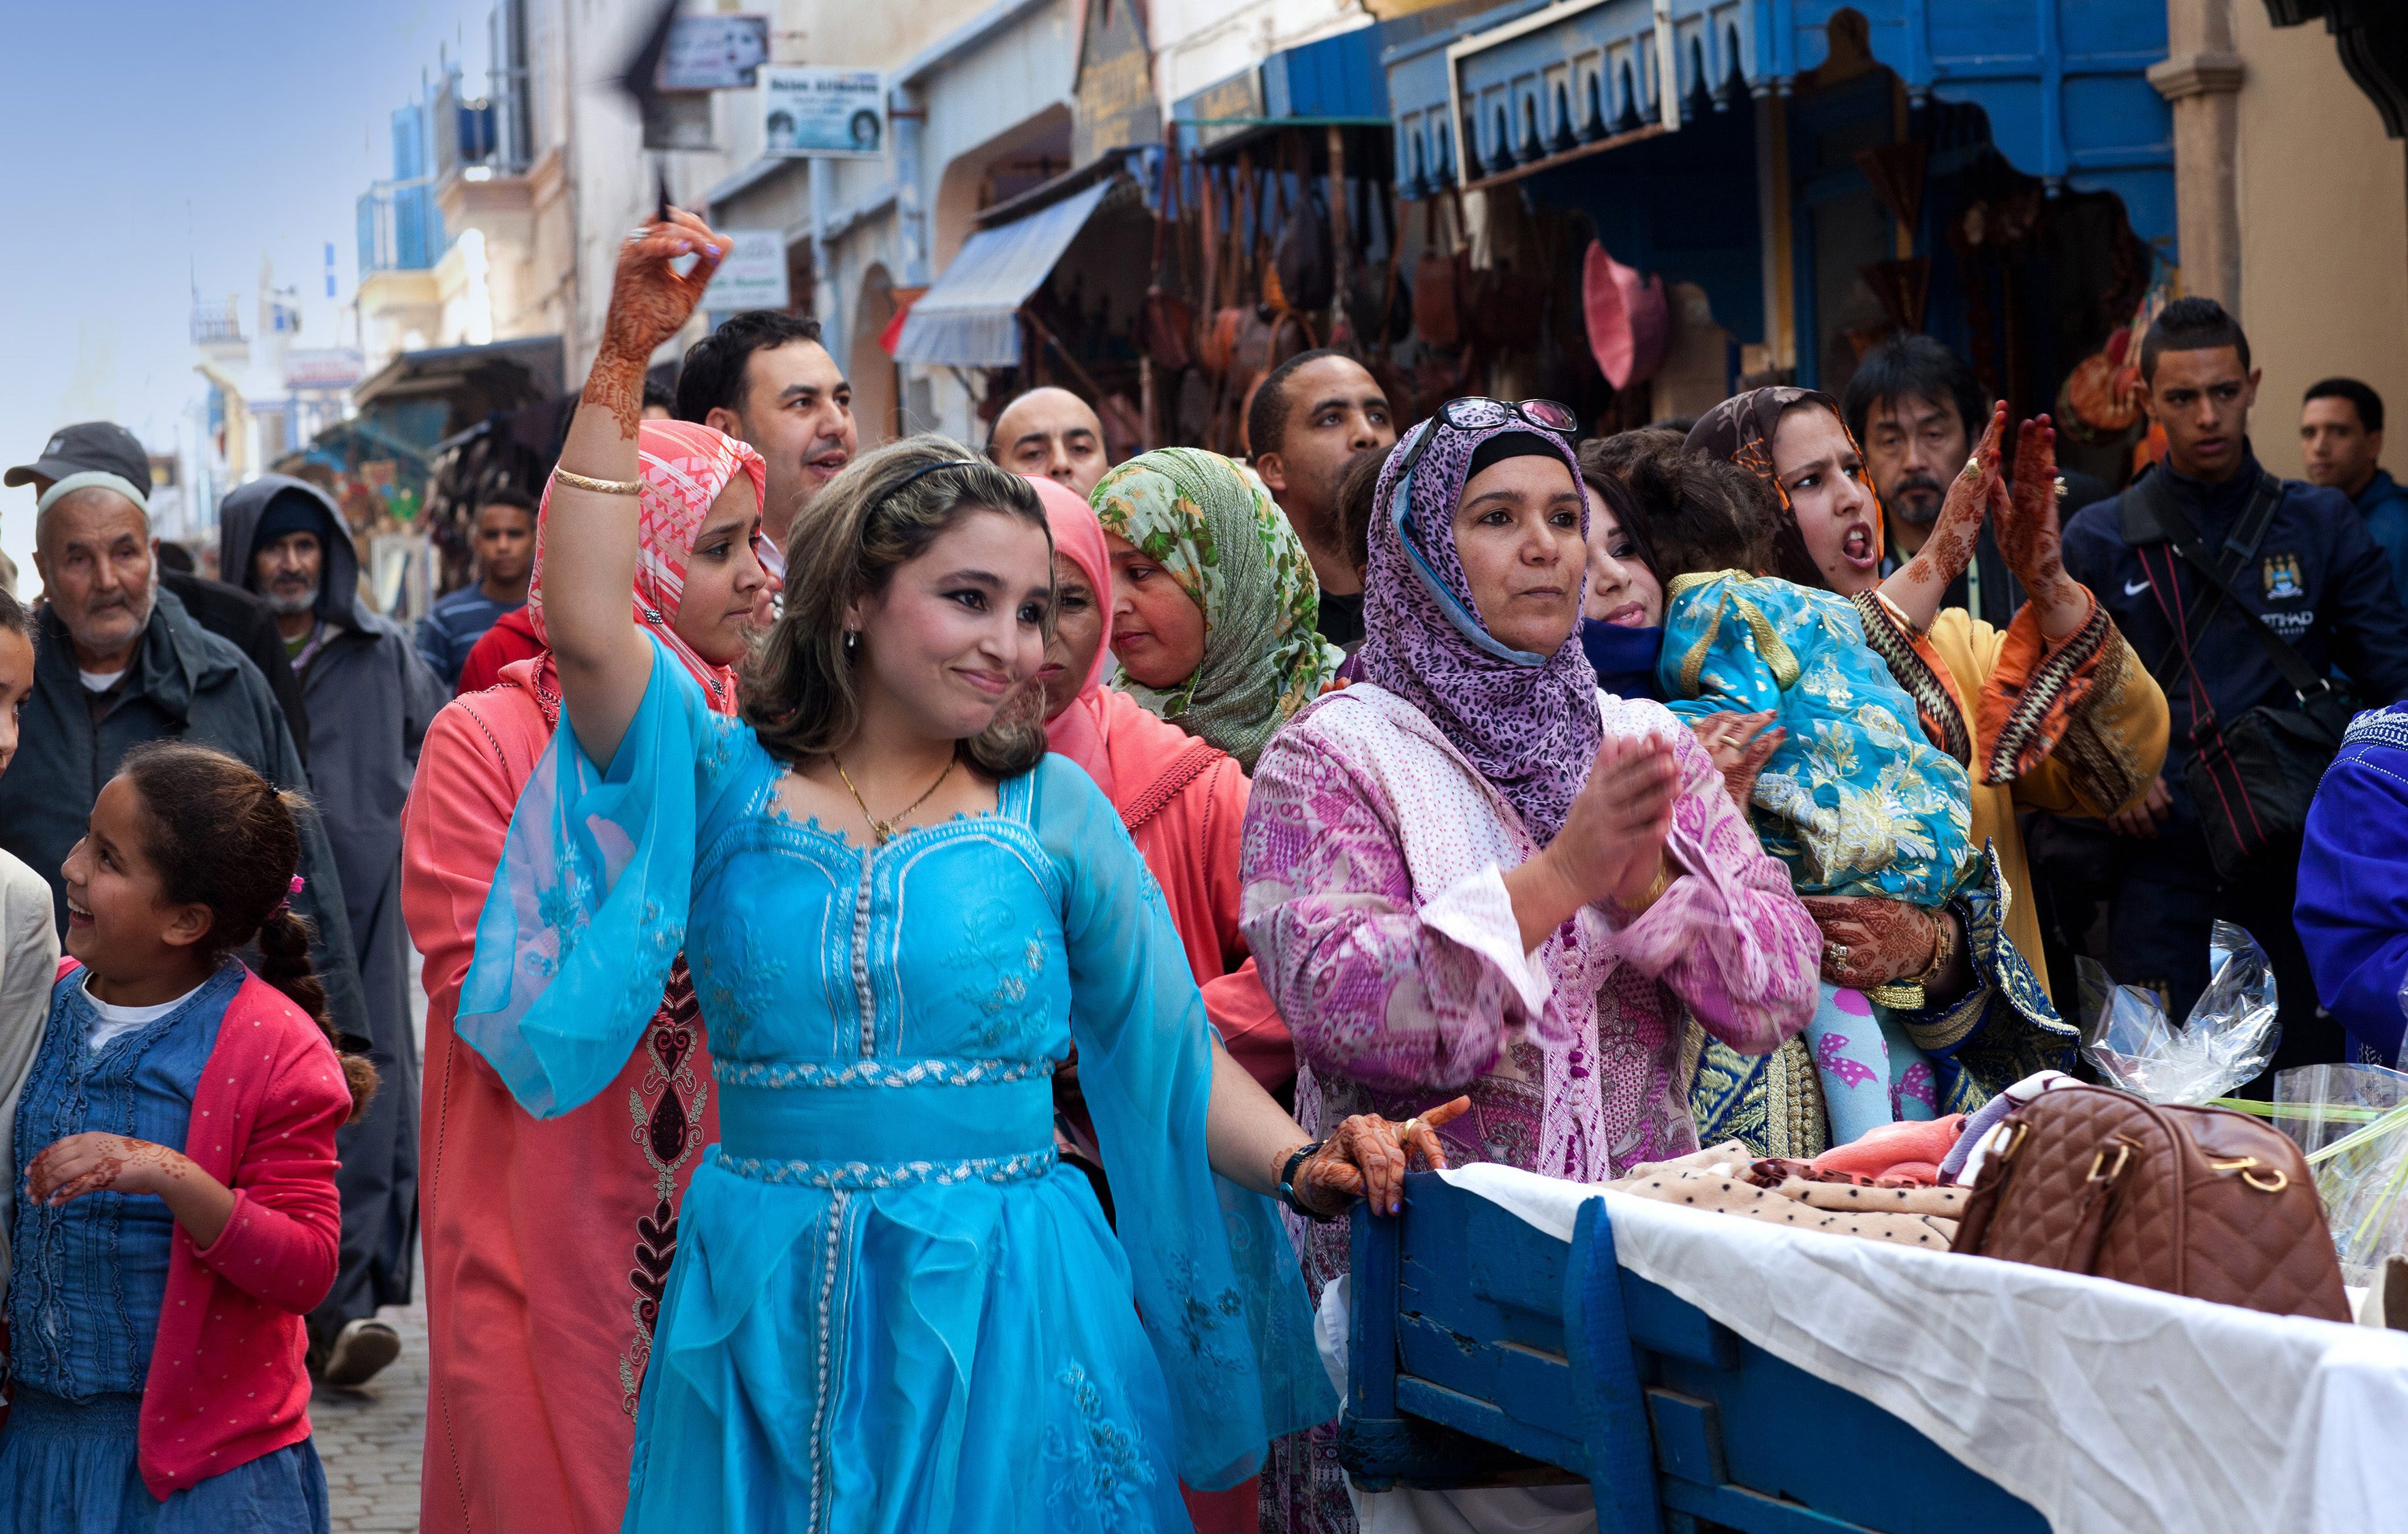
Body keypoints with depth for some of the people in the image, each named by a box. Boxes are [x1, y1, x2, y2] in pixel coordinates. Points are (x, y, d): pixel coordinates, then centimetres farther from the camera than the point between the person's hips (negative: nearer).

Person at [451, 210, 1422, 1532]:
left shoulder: (1054, 808, 5)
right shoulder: (724, 780, 2)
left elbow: (1172, 1048, 5)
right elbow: (586, 629, -14)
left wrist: (1304, 1165, -13)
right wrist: (625, 359, -18)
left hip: (1004, 1316, 0)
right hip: (768, 1316, 0)